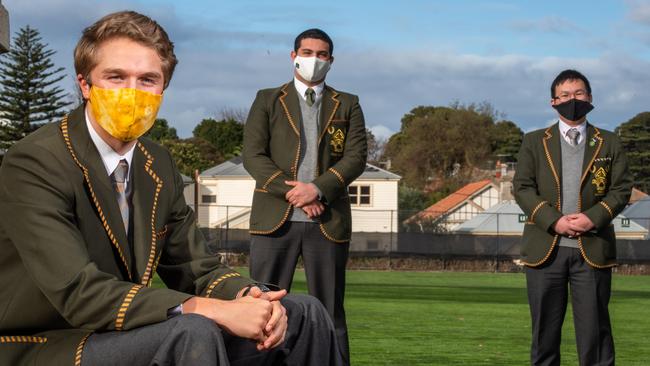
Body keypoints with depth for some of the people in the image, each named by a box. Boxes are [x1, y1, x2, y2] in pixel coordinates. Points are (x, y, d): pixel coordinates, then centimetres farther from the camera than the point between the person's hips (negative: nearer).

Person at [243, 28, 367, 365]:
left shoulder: (347, 106, 14)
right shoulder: (268, 100, 12)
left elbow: (356, 157, 1)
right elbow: (253, 155, 0)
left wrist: (317, 189, -14)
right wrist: (293, 193, -11)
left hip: (328, 221, 1)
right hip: (276, 218, -1)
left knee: (329, 311, 3)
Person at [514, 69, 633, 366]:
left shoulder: (609, 143, 11)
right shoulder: (534, 142, 10)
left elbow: (621, 189, 5)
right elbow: (522, 188, 2)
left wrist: (593, 218, -13)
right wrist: (554, 221, -12)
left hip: (593, 249, 0)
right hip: (546, 248, 0)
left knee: (594, 328, -1)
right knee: (544, 329, 5)